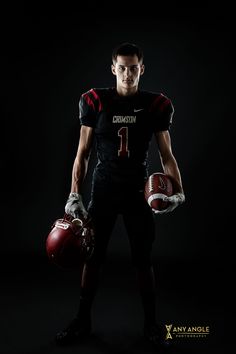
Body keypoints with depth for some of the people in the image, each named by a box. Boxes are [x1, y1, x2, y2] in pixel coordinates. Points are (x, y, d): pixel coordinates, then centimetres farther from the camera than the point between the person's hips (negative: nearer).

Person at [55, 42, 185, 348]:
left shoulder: (156, 105, -2)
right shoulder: (95, 101, -2)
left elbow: (166, 154, 1)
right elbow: (82, 152, 0)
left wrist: (178, 191, -14)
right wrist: (74, 194, -9)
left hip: (138, 192, 0)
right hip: (103, 191, 1)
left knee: (143, 259, 7)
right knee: (92, 255, 8)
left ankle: (150, 322, 27)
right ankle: (83, 320, 28)